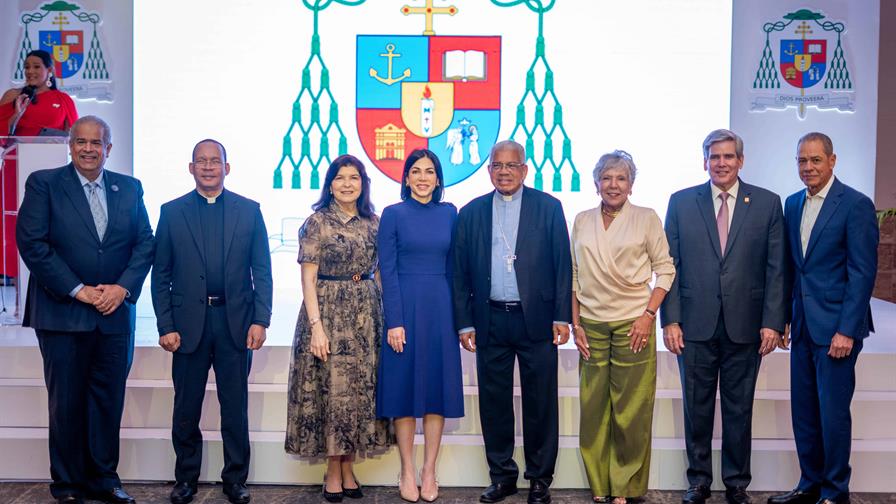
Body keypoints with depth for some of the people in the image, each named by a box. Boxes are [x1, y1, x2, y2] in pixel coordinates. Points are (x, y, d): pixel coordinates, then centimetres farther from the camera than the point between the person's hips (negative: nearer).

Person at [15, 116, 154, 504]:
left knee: (109, 399, 8)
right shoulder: (43, 184, -1)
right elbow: (32, 243, -9)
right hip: (62, 311, -3)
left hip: (114, 312, 3)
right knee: (66, 402, 5)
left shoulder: (129, 189, 9)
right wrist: (78, 290, -13)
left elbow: (145, 243, 6)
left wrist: (122, 287, -9)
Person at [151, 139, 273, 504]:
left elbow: (261, 271, 3)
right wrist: (165, 326, -4)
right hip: (189, 322, 0)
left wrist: (260, 320, -6)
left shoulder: (249, 210, 5)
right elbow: (161, 275, 3)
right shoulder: (172, 212, 5)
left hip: (236, 322, 0)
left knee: (235, 406, 8)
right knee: (186, 406, 10)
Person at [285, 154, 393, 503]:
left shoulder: (373, 222, 8)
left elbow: (379, 272, 11)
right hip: (328, 312, -4)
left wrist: (385, 316, 3)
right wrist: (316, 326, -15)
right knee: (330, 388, 0)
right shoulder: (317, 221, -4)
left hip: (366, 316, 4)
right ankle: (333, 472, 13)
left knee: (361, 389, 6)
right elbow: (308, 278, -7)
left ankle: (348, 468, 19)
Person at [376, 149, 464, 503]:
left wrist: (459, 315, 6)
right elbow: (387, 270, -5)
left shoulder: (449, 213, 8)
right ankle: (407, 472, 14)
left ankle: (429, 472, 15)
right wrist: (394, 321, -12)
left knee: (438, 386, 5)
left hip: (440, 308, 3)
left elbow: (453, 266, 11)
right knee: (404, 387, 2)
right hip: (405, 308, -3)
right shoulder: (393, 214, -1)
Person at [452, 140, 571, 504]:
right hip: (490, 321, 2)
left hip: (536, 319, -2)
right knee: (494, 402, 8)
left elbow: (562, 264, 1)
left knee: (540, 402, 5)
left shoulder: (548, 207, 4)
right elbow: (460, 273, 8)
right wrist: (464, 323, 3)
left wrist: (562, 316, -5)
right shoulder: (471, 213, 9)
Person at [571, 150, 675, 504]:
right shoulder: (582, 221, 10)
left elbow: (665, 269, 1)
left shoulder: (647, 218, 2)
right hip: (591, 325, 3)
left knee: (631, 411, 0)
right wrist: (575, 323, 6)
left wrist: (649, 315, -9)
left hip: (633, 324, -2)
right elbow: (574, 275, 12)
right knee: (593, 409, 5)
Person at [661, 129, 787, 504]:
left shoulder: (767, 203, 3)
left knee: (739, 409, 10)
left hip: (745, 326, 0)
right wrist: (670, 320, -4)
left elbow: (776, 269, 1)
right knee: (697, 407, 10)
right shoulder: (681, 202, 3)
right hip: (695, 325, 0)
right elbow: (670, 265, 2)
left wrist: (772, 322, -5)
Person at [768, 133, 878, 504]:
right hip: (802, 326, 6)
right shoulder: (792, 204, 11)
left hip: (836, 328, -6)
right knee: (803, 411, 12)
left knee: (833, 412, 1)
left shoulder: (856, 205, -9)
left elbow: (863, 272, -12)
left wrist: (846, 330, -16)